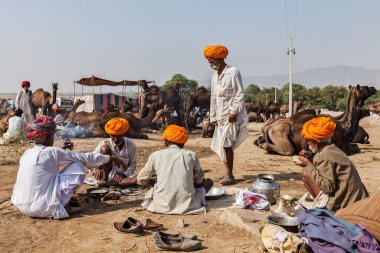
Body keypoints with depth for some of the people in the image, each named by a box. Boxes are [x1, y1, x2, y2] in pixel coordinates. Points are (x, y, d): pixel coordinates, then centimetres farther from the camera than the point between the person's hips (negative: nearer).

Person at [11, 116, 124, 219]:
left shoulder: (27, 153, 8)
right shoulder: (52, 152, -10)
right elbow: (84, 157, -4)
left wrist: (61, 150, 26)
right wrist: (109, 158, 5)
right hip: (42, 208, -7)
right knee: (78, 165, 0)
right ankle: (61, 205, 2)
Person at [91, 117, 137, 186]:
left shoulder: (130, 145, -3)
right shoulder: (104, 144, -7)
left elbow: (132, 165, 0)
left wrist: (123, 175, -16)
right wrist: (95, 168, -32)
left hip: (121, 176, 1)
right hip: (107, 176, -1)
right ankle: (107, 180, -24)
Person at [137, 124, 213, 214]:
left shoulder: (155, 155, 2)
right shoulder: (191, 155, 3)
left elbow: (141, 180, 12)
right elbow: (199, 179, 14)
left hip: (162, 206, 2)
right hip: (187, 205, -1)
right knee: (208, 181, 21)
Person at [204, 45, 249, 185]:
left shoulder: (233, 72, -6)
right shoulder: (215, 75, 16)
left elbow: (240, 94, -11)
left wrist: (233, 111, -16)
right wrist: (213, 116, 14)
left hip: (231, 116, -7)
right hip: (220, 116, 7)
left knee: (226, 145, -10)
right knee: (222, 145, 7)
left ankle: (229, 175, -1)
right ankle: (228, 174, 16)